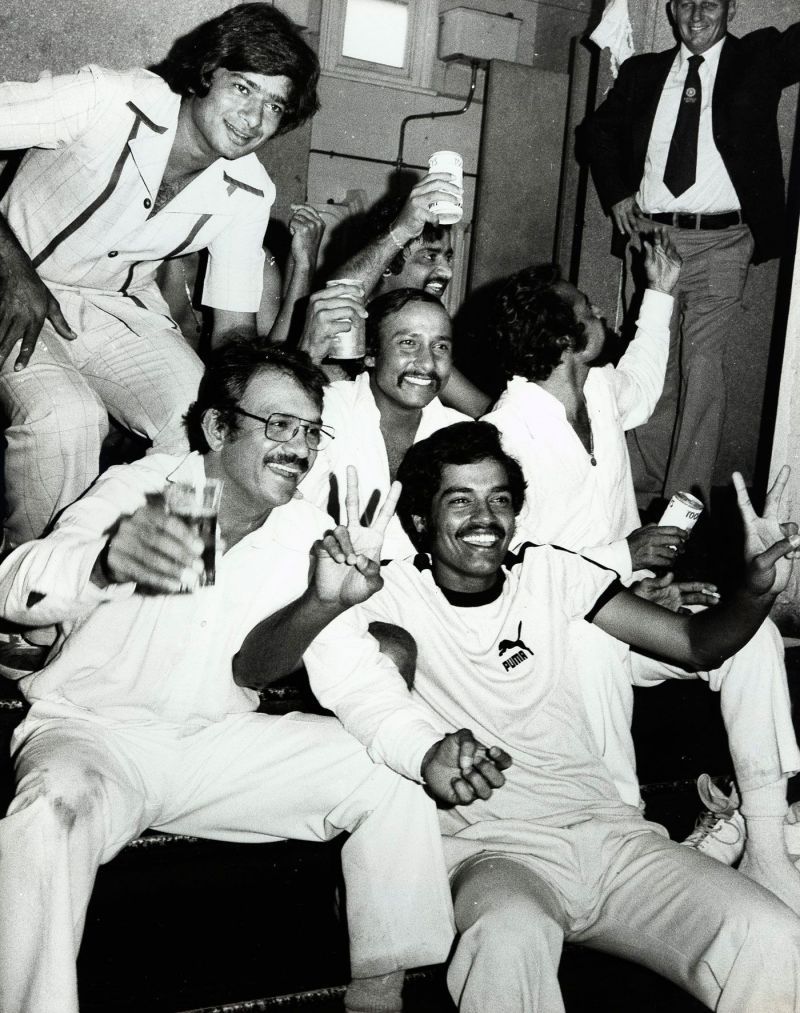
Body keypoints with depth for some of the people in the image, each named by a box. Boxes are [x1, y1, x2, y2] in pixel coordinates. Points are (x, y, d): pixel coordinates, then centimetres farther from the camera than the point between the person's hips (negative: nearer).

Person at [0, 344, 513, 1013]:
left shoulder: (309, 535, 1)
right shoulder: (139, 489, -12)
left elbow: (351, 668, -7)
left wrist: (427, 751, -27)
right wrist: (106, 559, -53)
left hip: (220, 740, 5)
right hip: (94, 731, -4)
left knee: (394, 778, -8)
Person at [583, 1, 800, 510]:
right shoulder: (643, 72, 15)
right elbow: (600, 129, 25)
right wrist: (617, 194, 13)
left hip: (721, 242, -3)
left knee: (702, 367, -10)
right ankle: (643, 490, 15)